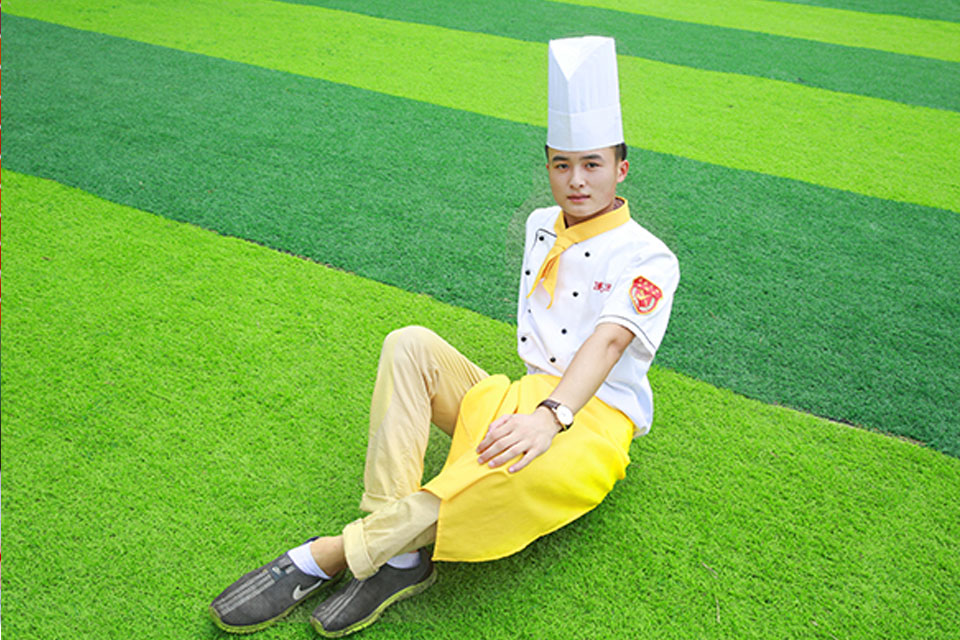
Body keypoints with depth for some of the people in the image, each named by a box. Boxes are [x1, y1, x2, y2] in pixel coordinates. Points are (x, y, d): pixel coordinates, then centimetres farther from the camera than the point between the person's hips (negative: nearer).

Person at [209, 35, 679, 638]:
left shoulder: (649, 258, -8)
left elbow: (609, 341, -26)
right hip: (526, 394, 6)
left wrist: (550, 417, -42)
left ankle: (331, 556, -31)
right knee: (410, 345, -20)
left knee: (530, 461, -43)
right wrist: (531, 404, 5)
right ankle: (399, 552, -32)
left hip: (596, 418, -5)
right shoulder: (540, 227, 12)